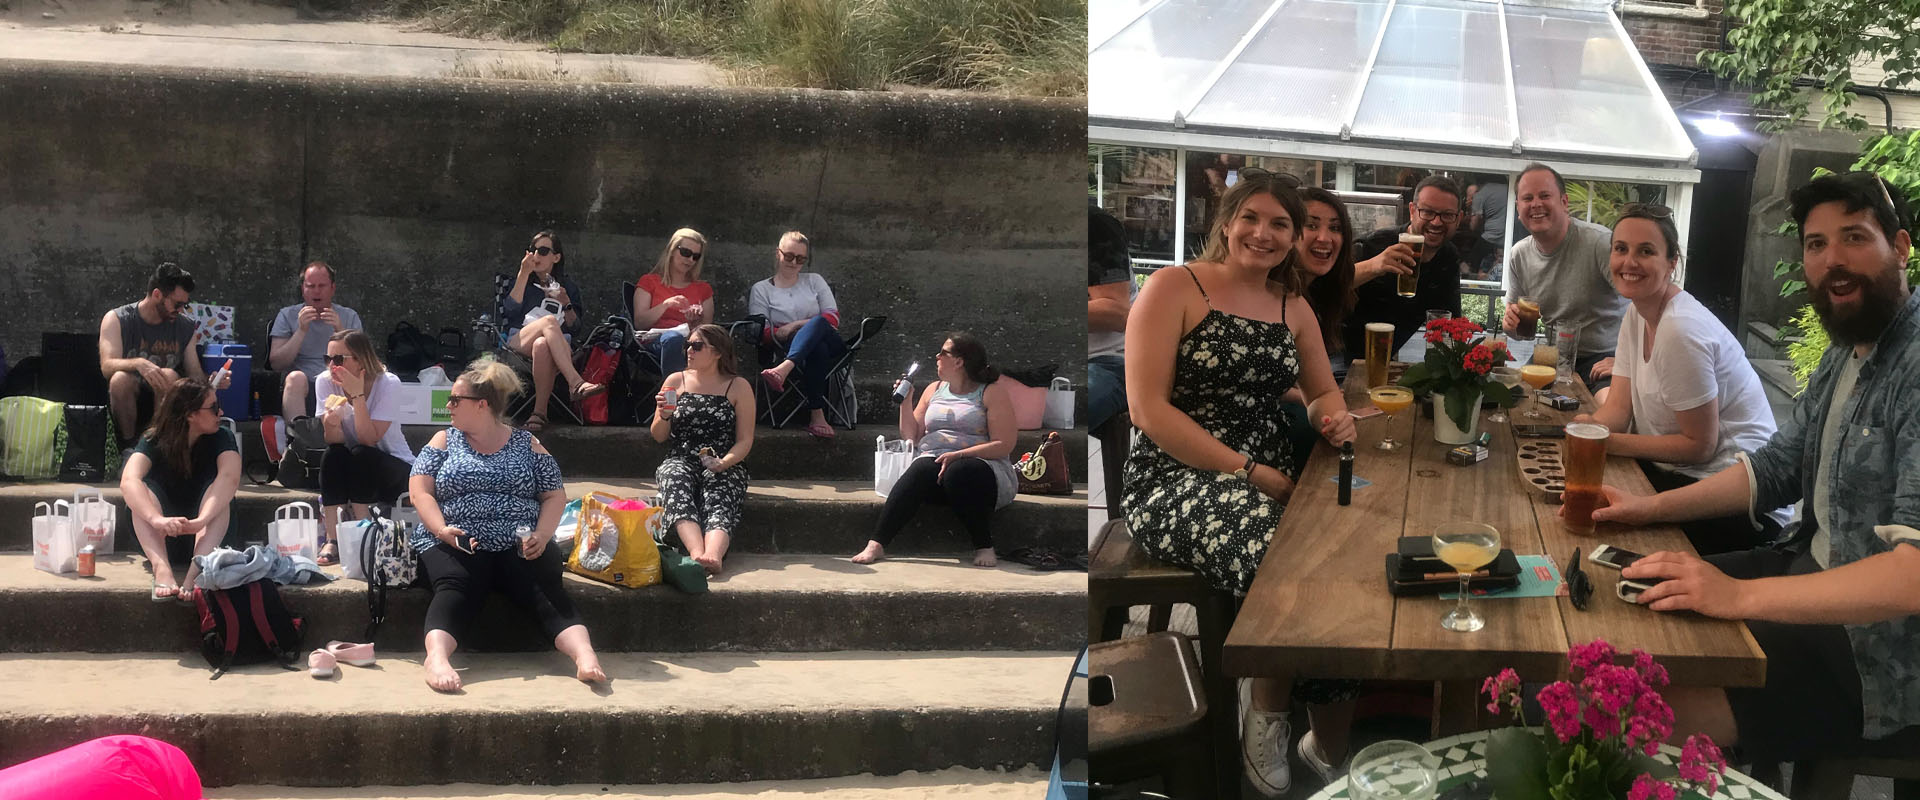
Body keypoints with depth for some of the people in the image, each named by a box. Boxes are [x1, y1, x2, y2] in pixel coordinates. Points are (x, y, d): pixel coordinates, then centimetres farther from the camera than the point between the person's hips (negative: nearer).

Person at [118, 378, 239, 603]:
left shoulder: (221, 439, -8)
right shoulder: (154, 441, -9)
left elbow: (230, 477, -30)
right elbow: (129, 481, -30)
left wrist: (201, 520, -48)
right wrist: (157, 519, -49)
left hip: (203, 536, 0)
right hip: (160, 540, 0)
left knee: (218, 490, -26)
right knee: (144, 489, -26)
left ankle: (198, 567, -48)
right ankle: (161, 568, -49)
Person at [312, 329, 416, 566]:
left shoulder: (388, 384, -20)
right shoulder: (325, 382, -10)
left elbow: (369, 439, -26)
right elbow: (334, 440, -14)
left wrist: (357, 395, -32)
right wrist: (332, 424, -36)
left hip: (396, 468, -3)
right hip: (345, 470, 3)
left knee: (361, 455, -31)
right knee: (333, 454, -27)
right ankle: (331, 540, -27)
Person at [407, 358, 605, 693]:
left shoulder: (527, 445, 16)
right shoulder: (444, 441, 18)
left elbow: (555, 495, 12)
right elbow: (420, 490, 7)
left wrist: (542, 535, -8)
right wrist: (442, 530, -12)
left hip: (520, 547, 0)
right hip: (456, 545, 0)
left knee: (546, 588, -30)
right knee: (454, 589, -34)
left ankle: (584, 654, -49)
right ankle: (437, 658, -56)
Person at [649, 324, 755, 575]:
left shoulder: (738, 387, 9)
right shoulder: (676, 381, 15)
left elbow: (745, 440, 4)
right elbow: (658, 437, 16)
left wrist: (723, 463, -16)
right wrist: (664, 416, -6)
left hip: (724, 465, -1)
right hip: (680, 459, 1)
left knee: (717, 499, -35)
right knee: (677, 488, -36)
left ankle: (713, 555, -64)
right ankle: (697, 552, -58)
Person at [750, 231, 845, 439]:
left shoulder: (814, 281, 22)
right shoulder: (761, 289, 16)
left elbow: (833, 317, 8)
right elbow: (763, 334, 5)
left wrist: (798, 325, -7)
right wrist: (781, 333, -17)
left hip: (830, 345, 2)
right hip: (787, 350, -2)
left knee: (818, 323, -36)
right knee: (818, 349, -40)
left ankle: (783, 370, -58)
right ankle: (817, 415, -48)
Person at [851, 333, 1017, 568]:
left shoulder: (993, 393, 4)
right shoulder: (934, 390, 22)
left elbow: (1003, 445, -7)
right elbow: (911, 437, 22)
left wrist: (959, 455, -18)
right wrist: (905, 403, 8)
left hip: (981, 465, -3)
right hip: (933, 461, 4)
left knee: (959, 472, -39)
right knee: (920, 469, -32)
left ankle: (984, 547, -27)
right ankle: (876, 544, -42)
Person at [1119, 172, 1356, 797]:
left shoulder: (1293, 307, 16)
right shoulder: (1173, 288, -4)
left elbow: (1323, 393, 25)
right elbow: (1147, 407, -12)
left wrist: (1335, 416, -3)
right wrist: (1246, 472, -18)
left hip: (1270, 475, 6)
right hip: (1175, 479, -6)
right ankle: (1269, 721, -13)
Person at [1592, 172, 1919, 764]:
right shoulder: (1847, 354, 10)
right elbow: (1777, 468, 17)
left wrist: (1742, 595, -35)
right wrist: (1651, 508, 3)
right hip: (1817, 573, 10)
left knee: (1658, 713, -22)